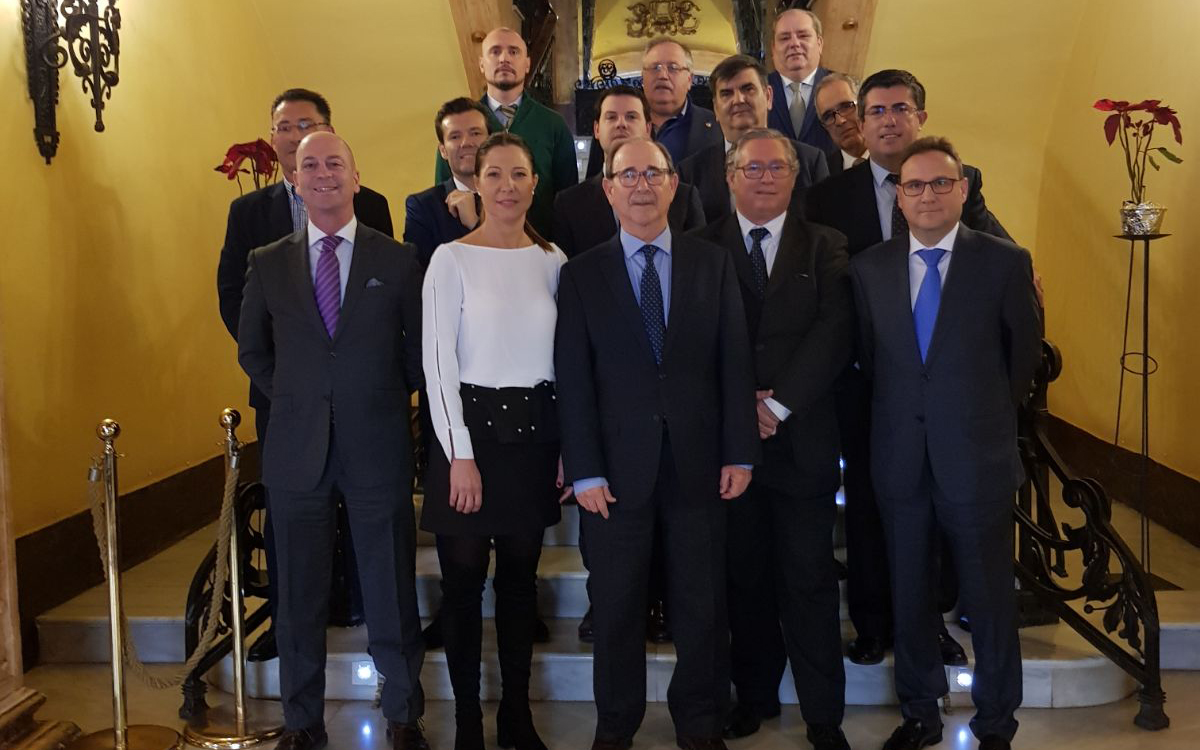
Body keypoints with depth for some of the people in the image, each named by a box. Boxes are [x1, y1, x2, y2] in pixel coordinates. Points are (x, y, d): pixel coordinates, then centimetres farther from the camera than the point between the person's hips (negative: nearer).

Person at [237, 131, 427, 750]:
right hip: (297, 449, 2)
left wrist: (382, 398, 6)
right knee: (300, 594, 11)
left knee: (391, 590, 6)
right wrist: (296, 399, 10)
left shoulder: (398, 259, 0)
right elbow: (252, 351, 16)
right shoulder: (268, 263, 6)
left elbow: (420, 349, 7)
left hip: (378, 448, -2)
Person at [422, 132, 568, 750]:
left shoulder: (553, 260, 6)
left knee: (520, 578, 13)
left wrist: (567, 447, 4)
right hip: (470, 426, -3)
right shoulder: (452, 259, -5)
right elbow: (438, 361, -8)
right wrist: (460, 455, -12)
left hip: (534, 430, 3)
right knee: (464, 581, 5)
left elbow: (563, 358, 8)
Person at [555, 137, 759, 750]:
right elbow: (573, 378, -1)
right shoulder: (582, 274, 3)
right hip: (618, 464, -1)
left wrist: (739, 453, -2)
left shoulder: (713, 264, 7)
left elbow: (735, 362, 4)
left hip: (699, 462, 1)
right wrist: (585, 471, -7)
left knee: (702, 603, 9)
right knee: (617, 605, 9)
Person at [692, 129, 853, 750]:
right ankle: (754, 697, 24)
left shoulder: (825, 247, 8)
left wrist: (778, 403, -12)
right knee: (745, 578, 10)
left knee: (810, 581, 2)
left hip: (802, 437, 0)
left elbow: (834, 332, -4)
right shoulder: (699, 250, 7)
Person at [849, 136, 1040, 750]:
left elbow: (1024, 353, 4)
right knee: (909, 596, 13)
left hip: (978, 459, -2)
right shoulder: (869, 267, 4)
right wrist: (896, 415, 7)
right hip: (900, 461, 3)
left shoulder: (1005, 261, -4)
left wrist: (989, 418, 8)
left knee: (990, 598, 9)